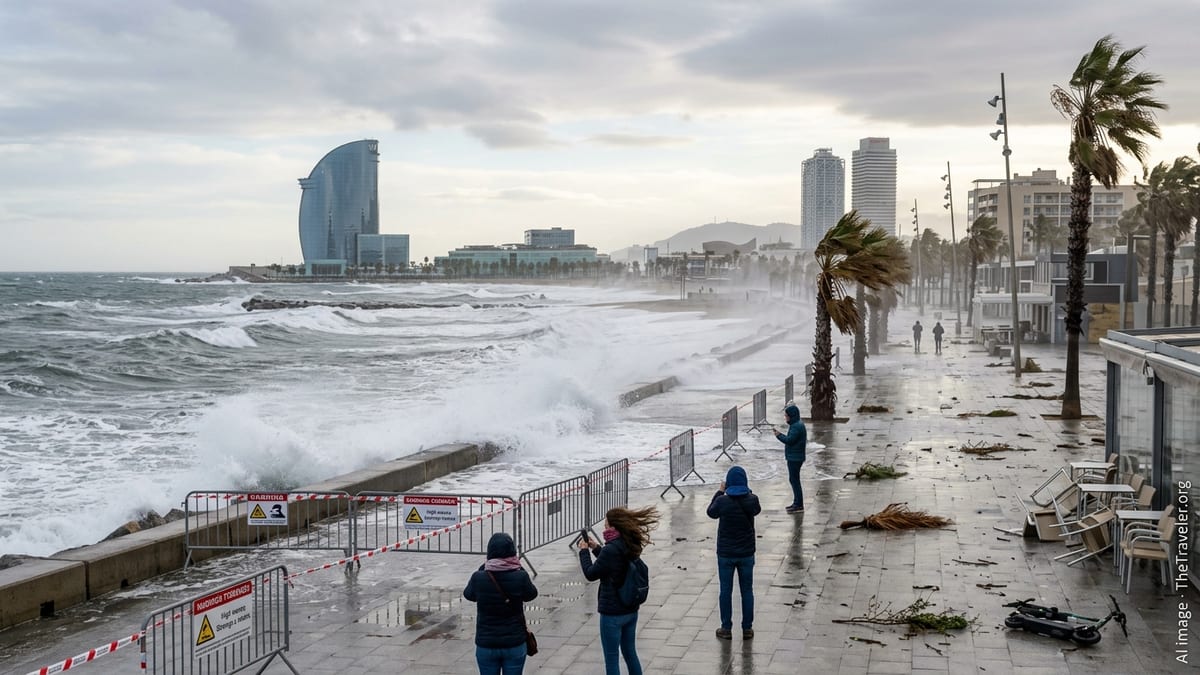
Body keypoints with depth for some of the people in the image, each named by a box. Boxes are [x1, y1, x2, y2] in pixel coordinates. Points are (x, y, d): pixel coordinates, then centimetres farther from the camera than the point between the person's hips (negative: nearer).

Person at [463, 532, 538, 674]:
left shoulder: (479, 578, -14)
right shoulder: (520, 577, -15)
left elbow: (468, 594, 8)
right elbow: (531, 594, 6)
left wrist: (483, 568, 9)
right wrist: (519, 568, 10)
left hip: (486, 644, 0)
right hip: (515, 643, 0)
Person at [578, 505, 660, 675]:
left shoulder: (611, 549, -23)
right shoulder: (631, 546, 2)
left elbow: (591, 574, -12)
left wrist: (584, 551, 0)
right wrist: (596, 548, 13)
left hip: (612, 613, -8)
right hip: (631, 610, 8)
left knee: (612, 658, 4)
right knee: (630, 653, 19)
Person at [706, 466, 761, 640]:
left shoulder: (722, 501, -16)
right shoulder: (752, 500, -11)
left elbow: (711, 512, 5)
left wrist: (720, 492, 11)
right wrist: (746, 490, 16)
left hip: (725, 554, -1)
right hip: (746, 553, 1)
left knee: (725, 591, 11)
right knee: (747, 591, 13)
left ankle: (726, 629, 17)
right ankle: (747, 628, 19)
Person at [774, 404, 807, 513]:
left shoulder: (796, 426, -19)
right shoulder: (798, 424, 14)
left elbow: (789, 440, -23)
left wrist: (779, 435, -10)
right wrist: (780, 435, 9)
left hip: (794, 458, -11)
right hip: (794, 457, 11)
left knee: (794, 480, -7)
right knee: (793, 480, 17)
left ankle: (799, 505, -4)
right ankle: (797, 503, 25)